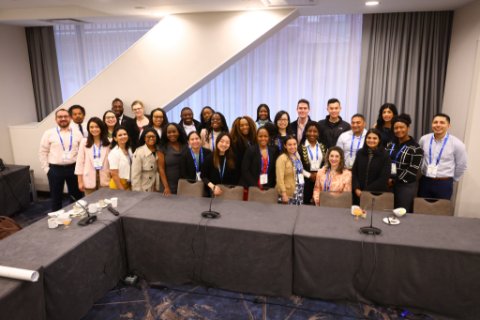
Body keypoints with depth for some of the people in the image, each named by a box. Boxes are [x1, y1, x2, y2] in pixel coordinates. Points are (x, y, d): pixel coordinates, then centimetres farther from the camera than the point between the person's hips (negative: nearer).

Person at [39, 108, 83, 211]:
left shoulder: (77, 133, 3)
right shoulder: (49, 133, 0)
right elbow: (42, 152, 2)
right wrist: (46, 169, -2)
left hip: (73, 168, 1)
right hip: (55, 169, -1)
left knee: (77, 196, 10)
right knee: (56, 198, 11)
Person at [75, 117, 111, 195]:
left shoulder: (108, 142, 2)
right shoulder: (84, 142, 3)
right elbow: (80, 162, 3)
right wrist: (80, 181, 0)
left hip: (105, 179, 0)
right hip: (89, 180, 0)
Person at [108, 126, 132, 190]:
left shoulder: (129, 150, 5)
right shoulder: (114, 153, -13)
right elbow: (114, 174, -15)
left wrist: (131, 185, 5)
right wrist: (121, 189, -17)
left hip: (129, 185, 6)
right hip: (118, 185, -6)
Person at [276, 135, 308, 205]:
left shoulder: (297, 156, 11)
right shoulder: (282, 158, -12)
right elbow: (280, 178, -16)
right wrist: (284, 194, -20)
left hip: (300, 192, 7)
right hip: (288, 193, -7)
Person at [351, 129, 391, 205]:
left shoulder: (385, 156, -3)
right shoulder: (360, 153, 7)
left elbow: (384, 178, -8)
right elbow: (354, 172, 8)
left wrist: (366, 191, -12)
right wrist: (356, 189, -7)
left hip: (377, 195, -3)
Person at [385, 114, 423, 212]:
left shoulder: (415, 148, -6)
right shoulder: (390, 144, 12)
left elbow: (412, 170, -11)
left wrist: (394, 180, -11)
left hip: (406, 186, -4)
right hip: (389, 184, 4)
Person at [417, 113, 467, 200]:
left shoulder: (456, 144, -10)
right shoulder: (424, 139, -2)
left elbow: (461, 165, 3)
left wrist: (451, 179, 11)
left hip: (444, 184, -3)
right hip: (425, 181, 3)